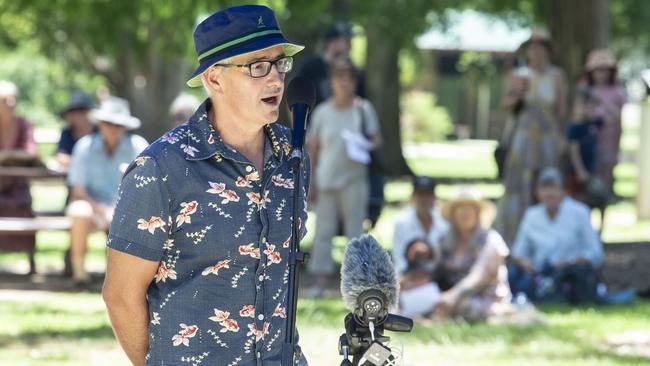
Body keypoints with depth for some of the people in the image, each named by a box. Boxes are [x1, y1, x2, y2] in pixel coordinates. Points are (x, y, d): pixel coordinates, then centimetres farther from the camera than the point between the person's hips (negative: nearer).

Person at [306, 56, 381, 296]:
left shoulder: (363, 109, 3)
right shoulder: (322, 112, 6)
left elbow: (377, 139, 9)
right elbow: (313, 149, 8)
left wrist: (367, 146, -15)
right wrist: (311, 183, 6)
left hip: (353, 179, -1)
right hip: (327, 179, 1)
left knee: (355, 230, 1)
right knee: (323, 229, -1)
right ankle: (320, 279, 2)